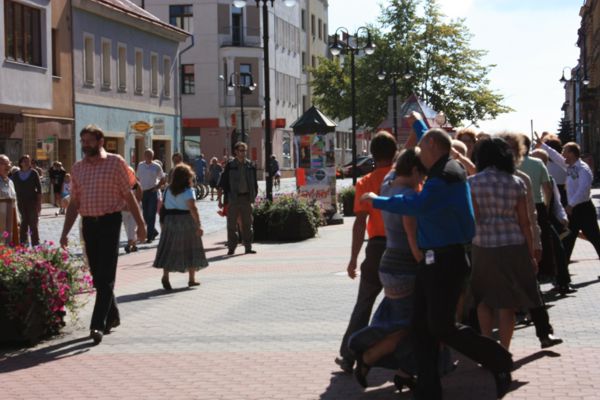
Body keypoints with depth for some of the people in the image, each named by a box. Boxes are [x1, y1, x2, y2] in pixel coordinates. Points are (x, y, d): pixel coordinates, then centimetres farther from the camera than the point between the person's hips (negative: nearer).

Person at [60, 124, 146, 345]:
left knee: (106, 276, -8)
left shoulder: (115, 162, -1)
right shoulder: (77, 168, 12)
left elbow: (129, 196, 0)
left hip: (109, 222, -5)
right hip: (88, 224, 5)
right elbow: (74, 203, 15)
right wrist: (65, 232, 9)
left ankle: (98, 324, -12)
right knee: (97, 275, 10)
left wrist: (140, 224, -1)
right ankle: (112, 316, 25)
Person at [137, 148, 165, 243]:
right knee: (146, 215, 8)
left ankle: (150, 236, -4)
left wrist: (156, 187, -7)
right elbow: (138, 178, 14)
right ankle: (154, 231, 28)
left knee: (151, 215, -7)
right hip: (143, 192, 4)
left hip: (153, 192, -4)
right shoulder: (140, 165, 7)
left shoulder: (156, 166, -2)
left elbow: (162, 179, 4)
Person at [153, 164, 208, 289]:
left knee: (169, 250, 4)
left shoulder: (168, 190, 7)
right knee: (190, 249, 8)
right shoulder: (188, 191, -10)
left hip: (170, 221, 4)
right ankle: (192, 279, 13)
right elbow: (192, 209, -20)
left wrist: (162, 222, 12)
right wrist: (198, 225, -22)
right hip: (186, 221, -4)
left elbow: (162, 206, 5)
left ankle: (165, 276, -12)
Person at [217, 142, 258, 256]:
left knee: (247, 224, 7)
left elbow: (254, 183, 14)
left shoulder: (250, 166, 7)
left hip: (246, 198, 3)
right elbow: (222, 184, -3)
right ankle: (231, 248, 9)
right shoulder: (230, 166, -2)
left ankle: (248, 247, 14)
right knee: (231, 225, 1)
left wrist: (253, 197, 9)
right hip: (233, 198, -3)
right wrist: (220, 199, -7)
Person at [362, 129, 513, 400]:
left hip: (446, 261, -10)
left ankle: (499, 362, 10)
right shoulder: (442, 171, 14)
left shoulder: (447, 175, -16)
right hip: (432, 260, 10)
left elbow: (417, 205, -29)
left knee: (441, 327, -7)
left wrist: (377, 201, -19)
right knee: (422, 326, 8)